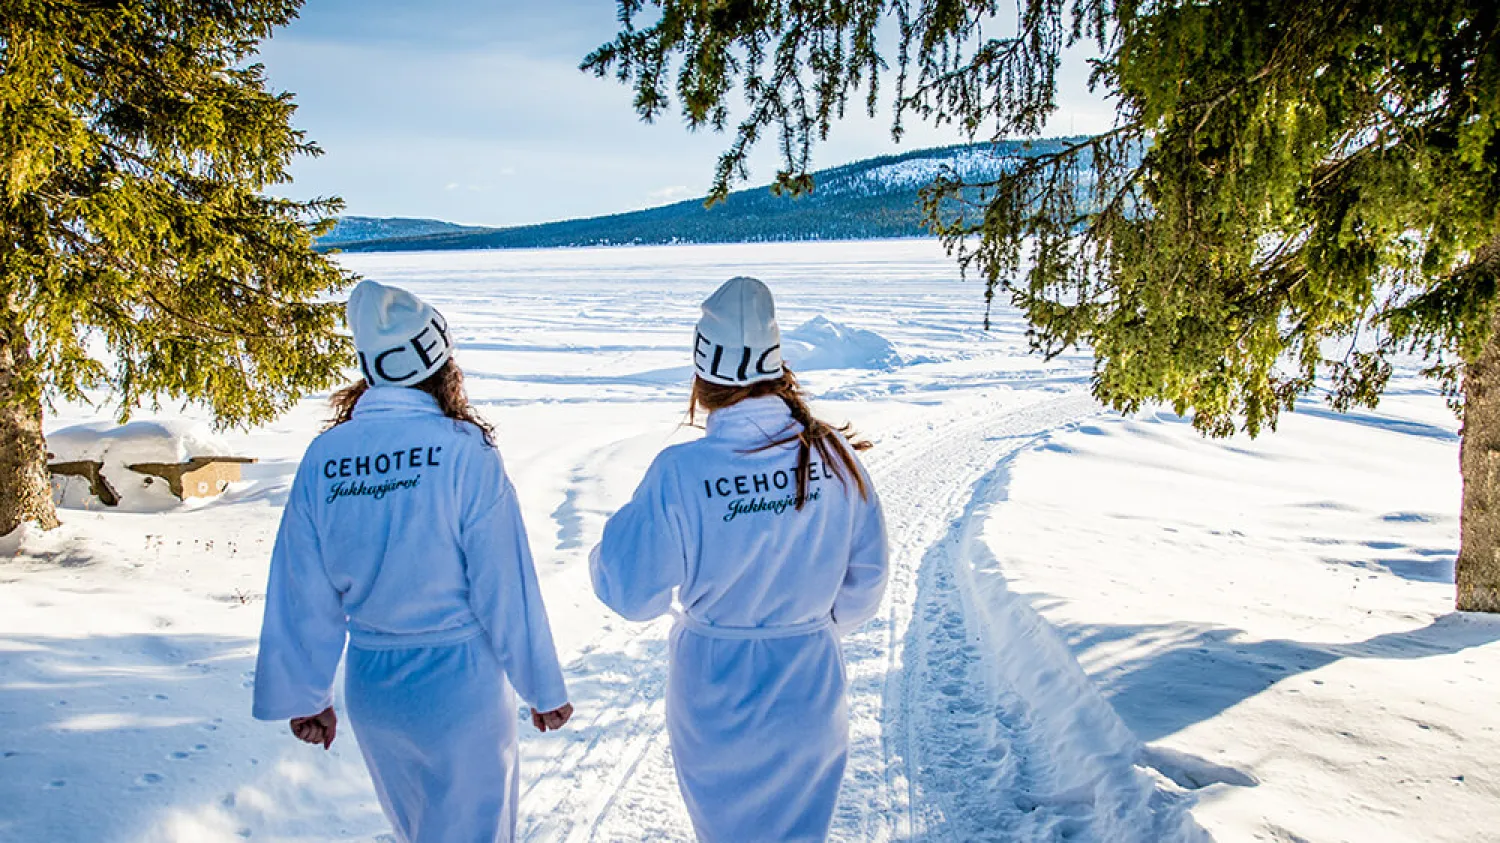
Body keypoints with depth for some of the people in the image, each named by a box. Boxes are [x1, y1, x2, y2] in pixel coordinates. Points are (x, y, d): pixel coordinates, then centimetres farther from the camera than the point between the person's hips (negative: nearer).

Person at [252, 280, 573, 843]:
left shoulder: (322, 458, -6)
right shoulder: (464, 451, -18)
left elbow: (302, 596, 0)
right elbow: (505, 587, -15)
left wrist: (304, 696, 13)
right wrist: (543, 687, -3)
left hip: (371, 688, 5)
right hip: (458, 685, -4)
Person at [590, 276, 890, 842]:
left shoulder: (680, 472, -22)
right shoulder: (834, 455, -13)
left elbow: (631, 593, -15)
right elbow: (867, 574, -2)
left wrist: (605, 550, 6)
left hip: (716, 694, -2)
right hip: (809, 689, 2)